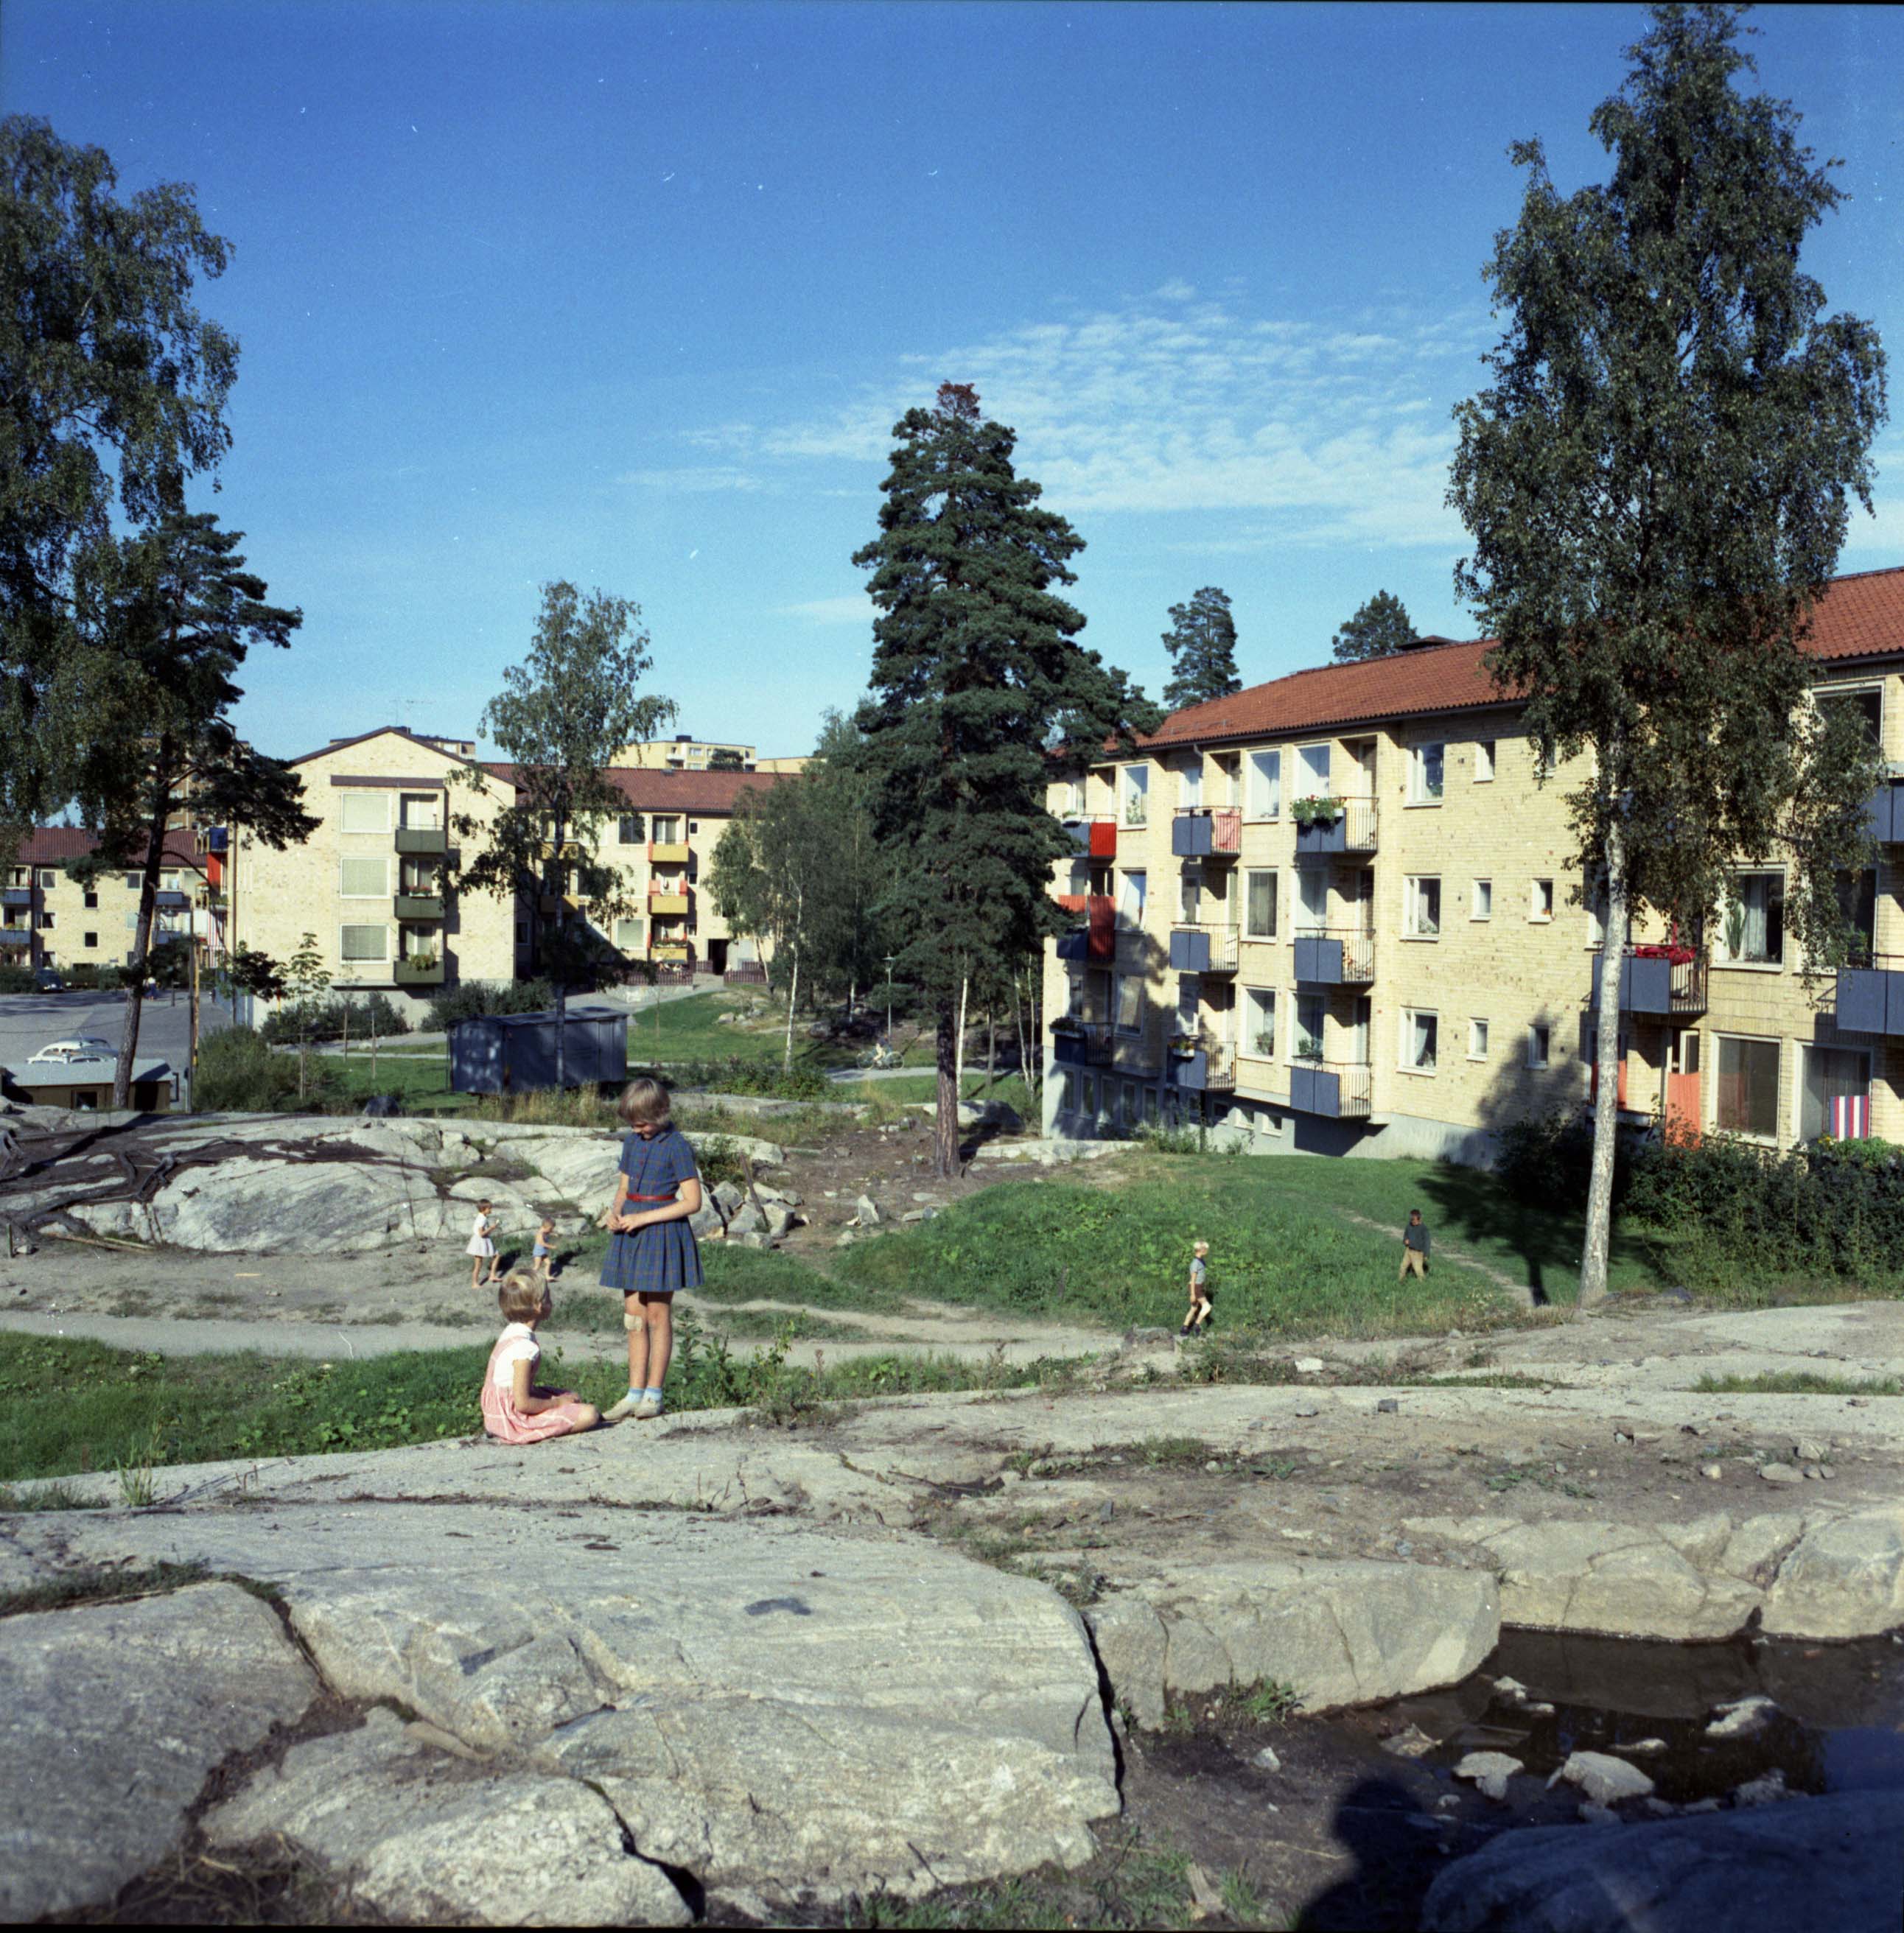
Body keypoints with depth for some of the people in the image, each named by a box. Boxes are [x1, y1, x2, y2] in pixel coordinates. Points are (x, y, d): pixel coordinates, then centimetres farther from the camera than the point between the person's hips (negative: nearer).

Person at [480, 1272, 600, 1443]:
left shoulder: (510, 1332, 6)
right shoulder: (525, 1346, -24)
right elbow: (522, 1403, -25)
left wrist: (553, 1397, 6)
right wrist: (557, 1403, -11)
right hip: (515, 1420, -10)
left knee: (571, 1396, 22)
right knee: (589, 1414, -15)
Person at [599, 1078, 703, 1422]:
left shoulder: (676, 1146, -11)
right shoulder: (631, 1142, 9)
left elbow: (692, 1202, -14)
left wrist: (643, 1218, -17)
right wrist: (615, 1213, -3)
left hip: (662, 1234, -6)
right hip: (632, 1232, 6)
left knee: (658, 1315, 1)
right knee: (633, 1316, 7)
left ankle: (653, 1395, 9)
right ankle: (635, 1394, 12)